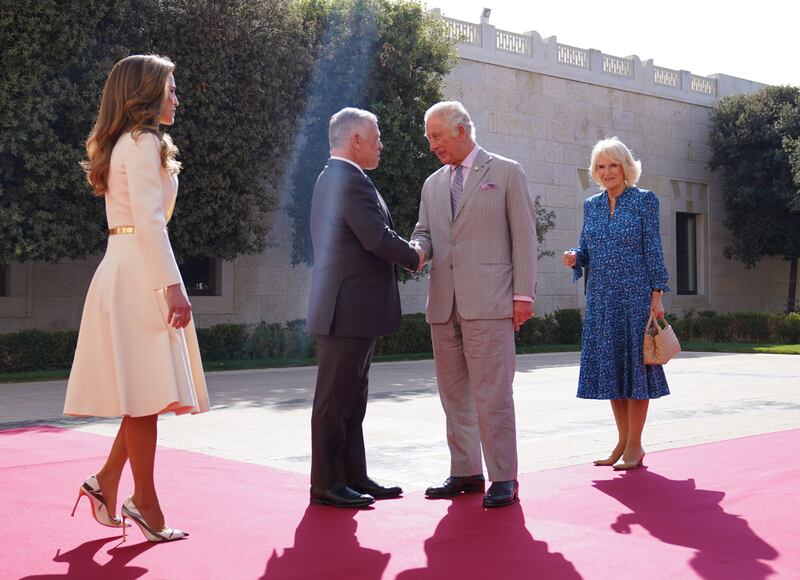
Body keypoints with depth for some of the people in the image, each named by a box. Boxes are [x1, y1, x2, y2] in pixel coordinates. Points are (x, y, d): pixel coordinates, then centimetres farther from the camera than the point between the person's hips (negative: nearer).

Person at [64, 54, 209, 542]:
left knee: (147, 391, 12)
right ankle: (144, 502, 1)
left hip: (127, 273, 9)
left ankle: (106, 481, 16)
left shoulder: (124, 143, 20)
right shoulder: (144, 142, -9)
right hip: (140, 274, -9)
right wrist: (174, 287, -20)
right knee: (147, 391, -5)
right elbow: (149, 222, -18)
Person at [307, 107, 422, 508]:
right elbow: (377, 237, -22)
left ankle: (354, 477, 22)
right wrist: (414, 258, -4)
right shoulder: (350, 179, -15)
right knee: (335, 399, -3)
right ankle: (327, 484, 4)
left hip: (347, 309, 11)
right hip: (349, 309, -11)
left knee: (351, 400, 14)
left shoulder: (331, 177, 19)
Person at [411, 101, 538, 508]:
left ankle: (504, 478, 1)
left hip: (488, 302, -6)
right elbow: (424, 231, 19)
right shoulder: (433, 184, 19)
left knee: (492, 394, -7)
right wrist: (416, 249, -7)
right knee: (454, 394, 9)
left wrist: (523, 294, -7)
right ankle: (465, 473, 18)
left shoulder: (506, 173, 4)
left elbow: (524, 235, 0)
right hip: (444, 303, 6)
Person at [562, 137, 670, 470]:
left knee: (635, 363, -2)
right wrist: (574, 258, -6)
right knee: (609, 365, 6)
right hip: (601, 298, 5)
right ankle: (623, 440, 17)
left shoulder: (644, 200, -1)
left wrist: (657, 295, -10)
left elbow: (653, 251, -4)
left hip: (635, 295, -5)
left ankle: (635, 445, 5)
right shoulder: (591, 205, 12)